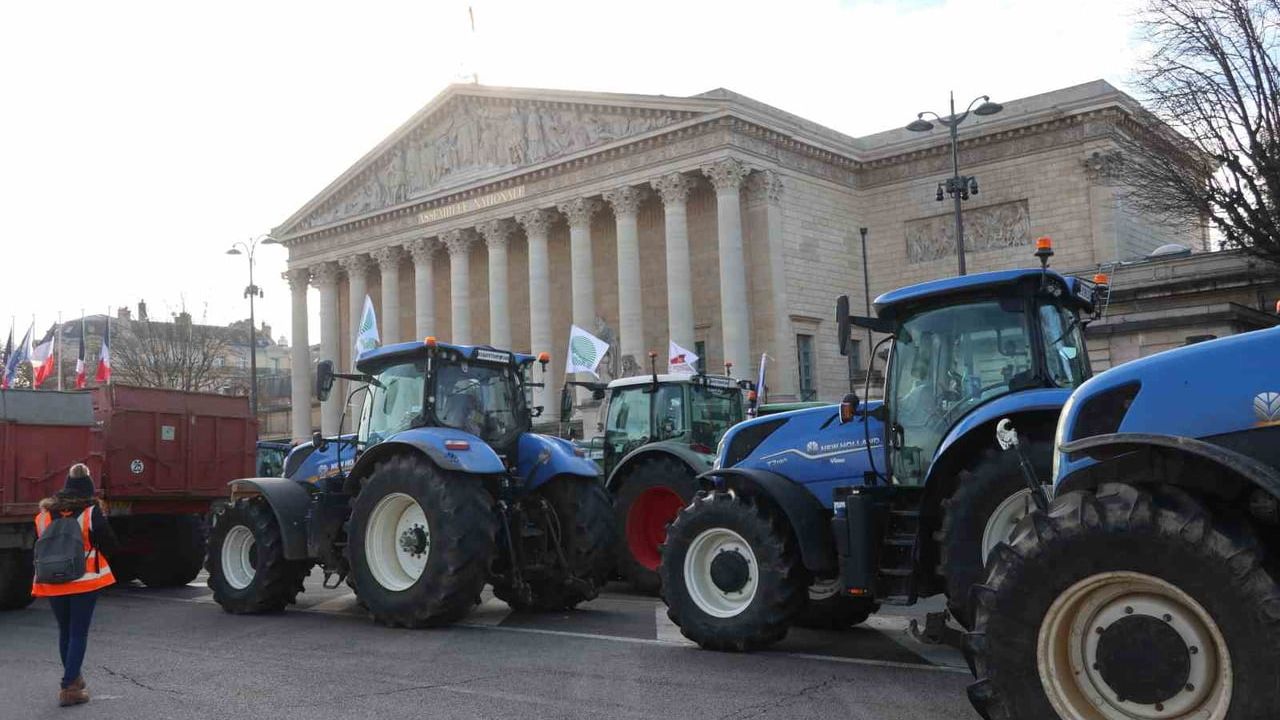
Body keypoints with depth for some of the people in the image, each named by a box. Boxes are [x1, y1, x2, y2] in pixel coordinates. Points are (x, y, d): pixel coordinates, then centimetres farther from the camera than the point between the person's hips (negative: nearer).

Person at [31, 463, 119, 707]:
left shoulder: (44, 513, 2)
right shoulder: (91, 513, -11)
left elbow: (37, 548, 11)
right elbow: (110, 545, -7)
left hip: (53, 583, 4)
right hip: (84, 581, -4)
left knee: (65, 631, 18)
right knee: (78, 633, 1)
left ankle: (73, 679, 34)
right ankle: (69, 688, -4)